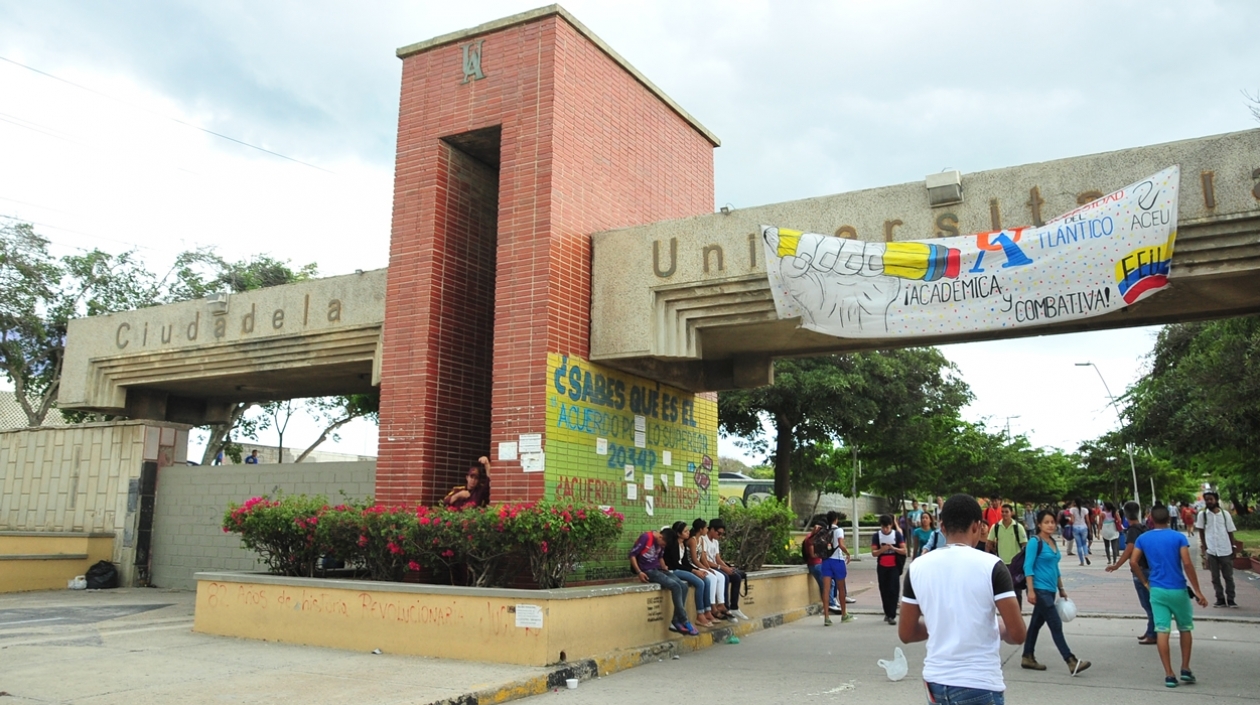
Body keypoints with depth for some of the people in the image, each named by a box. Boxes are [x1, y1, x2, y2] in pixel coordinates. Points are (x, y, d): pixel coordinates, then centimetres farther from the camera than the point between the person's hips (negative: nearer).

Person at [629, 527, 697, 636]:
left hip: (658, 569, 8)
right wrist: (639, 572, -19)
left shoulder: (662, 543, 7)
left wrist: (665, 570, 7)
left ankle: (676, 622, -10)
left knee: (683, 586, -12)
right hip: (647, 571, -8)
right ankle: (684, 622, -17)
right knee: (675, 586, -24)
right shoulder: (646, 537, -16)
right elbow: (632, 554, -14)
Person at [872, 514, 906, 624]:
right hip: (882, 567, 2)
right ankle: (887, 613, 21)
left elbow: (904, 551, -4)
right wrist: (881, 550, -24)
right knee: (884, 590, 8)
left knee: (893, 590, -9)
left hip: (894, 567, -2)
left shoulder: (897, 534, -3)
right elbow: (873, 553, -4)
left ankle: (892, 615, -7)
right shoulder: (876, 536, -1)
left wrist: (893, 548, -21)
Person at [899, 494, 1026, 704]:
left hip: (935, 681, 4)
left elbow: (906, 633, 5)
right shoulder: (990, 565, -12)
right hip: (979, 685, -4)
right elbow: (1017, 634, -11)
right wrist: (999, 628, 10)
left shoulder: (917, 568, -1)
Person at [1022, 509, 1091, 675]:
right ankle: (1071, 662, -9)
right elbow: (1028, 567, -15)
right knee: (1056, 625, -9)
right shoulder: (1035, 542, -11)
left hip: (1050, 590, 8)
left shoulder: (1053, 542, 12)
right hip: (1040, 590, -8)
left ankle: (1028, 658, 21)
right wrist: (1030, 590, -19)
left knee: (1036, 623, 13)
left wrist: (1061, 589, 20)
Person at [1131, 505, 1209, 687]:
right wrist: (1197, 591, -10)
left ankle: (1169, 675, 0)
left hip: (1157, 590, 1)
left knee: (1162, 631, 0)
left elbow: (1133, 563, -4)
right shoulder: (1178, 537, -6)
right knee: (1185, 629, 17)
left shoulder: (1143, 539, 2)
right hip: (1178, 590, -1)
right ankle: (1185, 669, 19)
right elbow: (1187, 564, -14)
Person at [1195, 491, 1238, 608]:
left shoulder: (1225, 514, -2)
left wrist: (1233, 548, 4)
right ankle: (1220, 599, 15)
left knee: (1228, 577, 8)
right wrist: (1204, 546, -2)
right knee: (1215, 577, 7)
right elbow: (1201, 531, 5)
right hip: (1211, 551, 0)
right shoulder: (1202, 514, -2)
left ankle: (1230, 599, 17)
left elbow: (1230, 532, 5)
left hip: (1226, 550, 0)